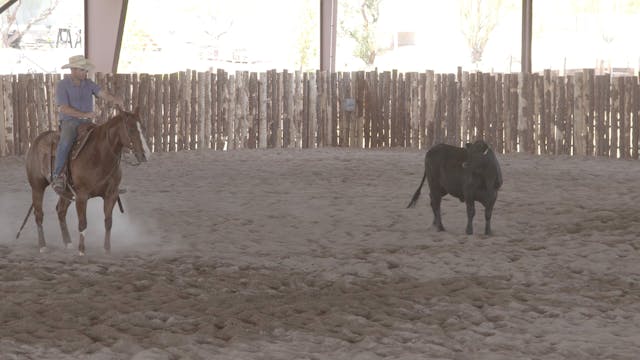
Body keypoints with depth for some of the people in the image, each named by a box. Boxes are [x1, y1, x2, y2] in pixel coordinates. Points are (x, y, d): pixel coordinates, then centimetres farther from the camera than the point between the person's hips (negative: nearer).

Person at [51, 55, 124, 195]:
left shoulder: (89, 83, 9)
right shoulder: (62, 85, -7)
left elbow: (103, 94, -5)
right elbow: (63, 108, -15)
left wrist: (115, 100, -28)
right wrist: (84, 115, -25)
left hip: (87, 123, 6)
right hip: (70, 122, -6)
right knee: (65, 143, -37)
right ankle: (57, 176, -33)